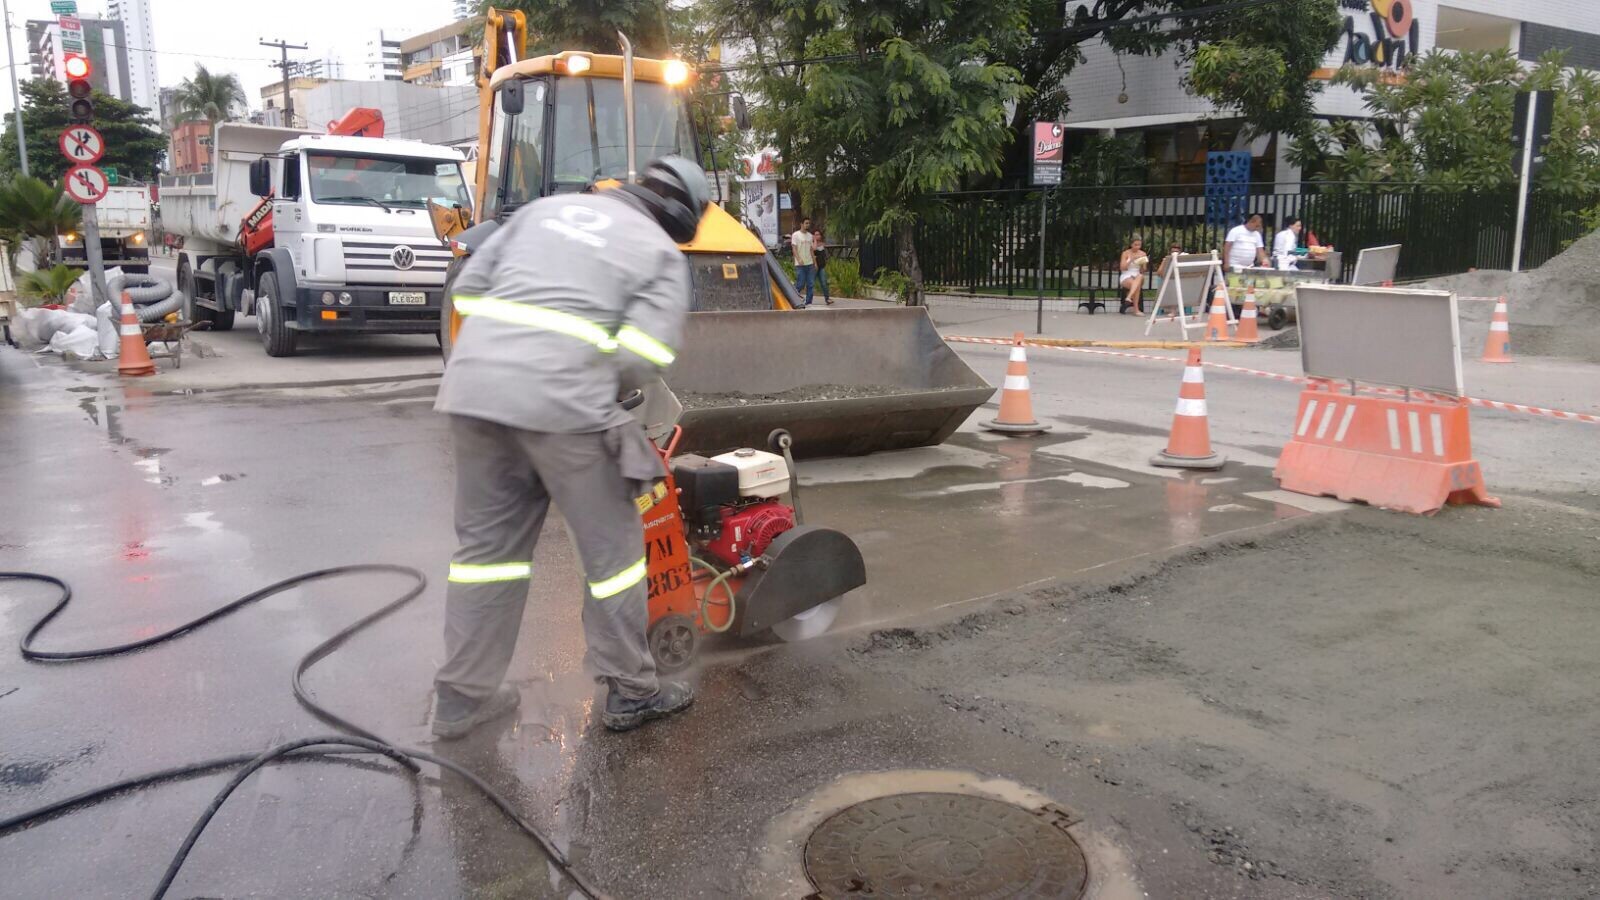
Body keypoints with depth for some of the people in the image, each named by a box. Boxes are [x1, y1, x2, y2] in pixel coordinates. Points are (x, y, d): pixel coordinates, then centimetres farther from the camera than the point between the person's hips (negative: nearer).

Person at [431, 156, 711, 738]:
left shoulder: (549, 208, 24)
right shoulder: (662, 254, 9)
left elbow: (469, 287, 19)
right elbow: (642, 356, -6)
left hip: (473, 388, 6)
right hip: (562, 401, -5)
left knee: (487, 542, 17)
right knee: (611, 547, 10)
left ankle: (461, 697, 25)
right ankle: (630, 692, 22)